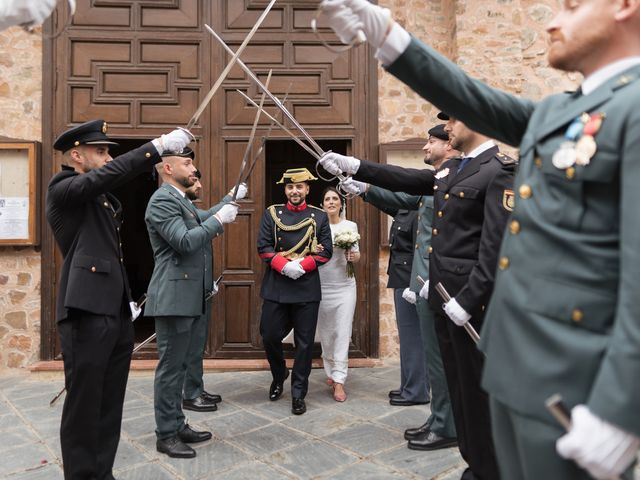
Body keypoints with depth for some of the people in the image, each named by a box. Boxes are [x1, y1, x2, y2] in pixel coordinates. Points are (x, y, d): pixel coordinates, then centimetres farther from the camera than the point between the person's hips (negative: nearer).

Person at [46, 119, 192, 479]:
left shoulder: (104, 199, 18)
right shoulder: (62, 189, -6)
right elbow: (109, 174, -24)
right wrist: (159, 146, -27)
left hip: (118, 314, 8)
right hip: (87, 314, -8)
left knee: (110, 405, 13)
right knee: (83, 405, 2)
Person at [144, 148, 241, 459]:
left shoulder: (180, 200, 15)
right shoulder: (162, 200, -15)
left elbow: (201, 220, 31)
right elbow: (184, 241, -23)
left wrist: (231, 199, 28)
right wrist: (219, 220, -17)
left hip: (188, 297, 10)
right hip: (173, 298, -10)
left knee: (181, 363, 17)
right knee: (171, 366, 0)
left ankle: (177, 425, 29)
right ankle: (166, 435, 13)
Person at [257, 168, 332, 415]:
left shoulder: (319, 216, 6)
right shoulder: (271, 213, 7)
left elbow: (326, 251, 1)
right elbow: (263, 247, 1)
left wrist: (302, 266, -14)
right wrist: (284, 265, -15)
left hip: (307, 287, -1)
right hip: (276, 286, 1)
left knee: (305, 343, 3)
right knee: (269, 336, 6)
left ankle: (298, 394, 17)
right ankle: (279, 376, 35)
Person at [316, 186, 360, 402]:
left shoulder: (351, 226, 4)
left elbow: (357, 255, 9)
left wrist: (353, 256, -13)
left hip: (345, 286, 0)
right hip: (322, 286, 0)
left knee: (343, 333, -4)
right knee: (325, 332, 10)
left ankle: (339, 382, -1)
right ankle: (330, 371, 29)